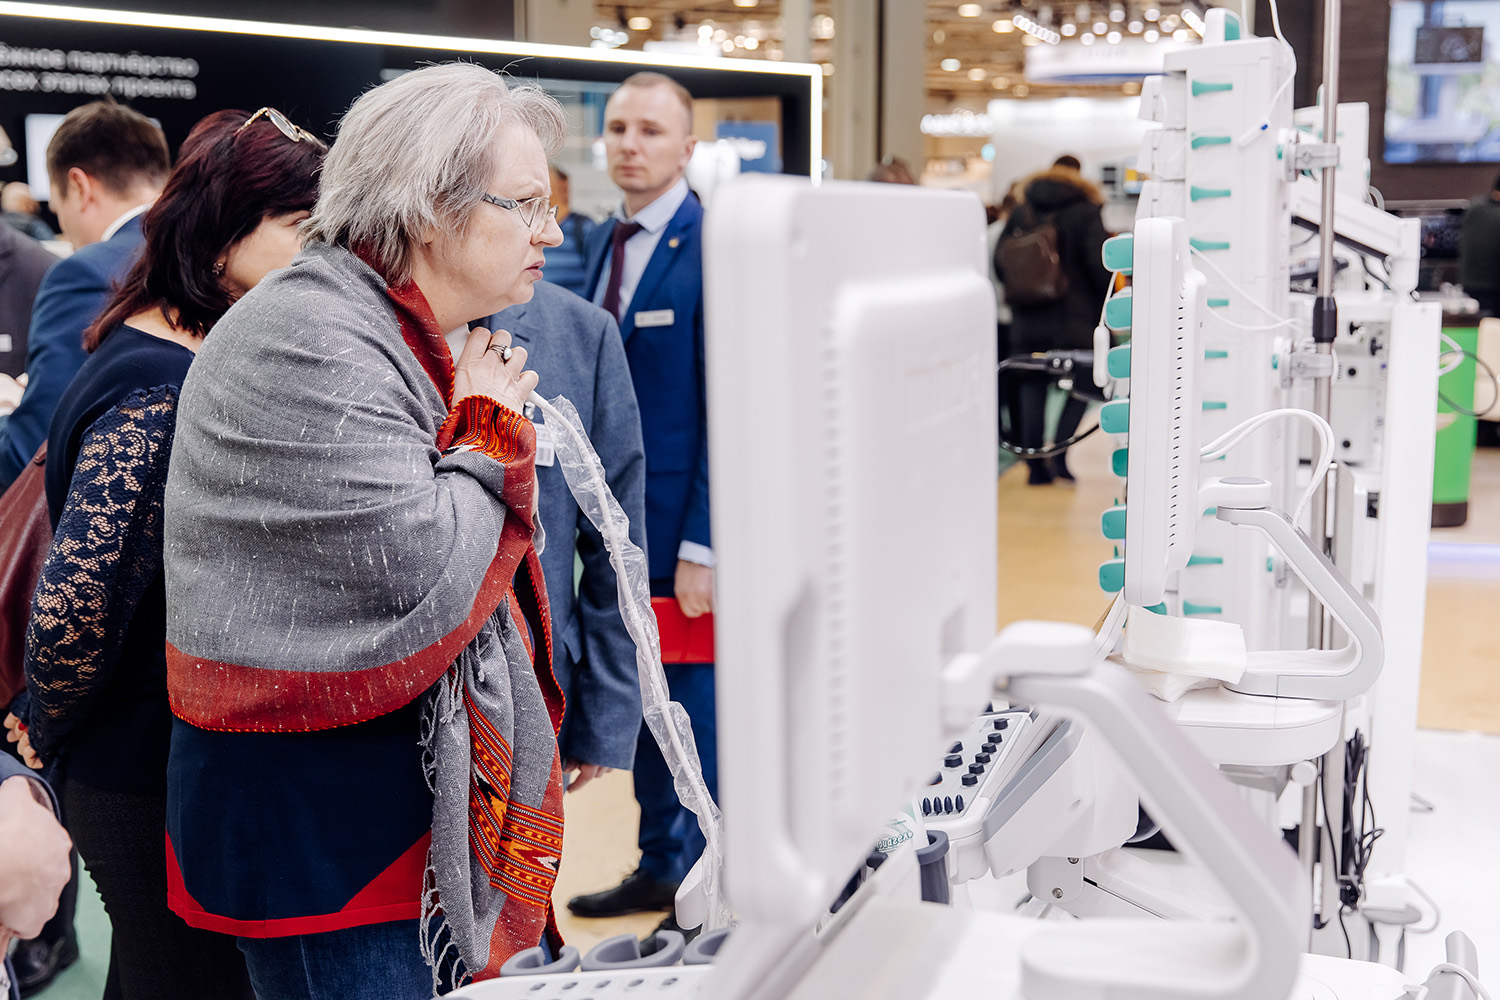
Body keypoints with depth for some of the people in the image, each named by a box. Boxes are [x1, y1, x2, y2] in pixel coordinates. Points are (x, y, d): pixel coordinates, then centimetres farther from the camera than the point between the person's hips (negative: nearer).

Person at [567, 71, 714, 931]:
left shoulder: (712, 247, -13)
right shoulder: (608, 242, 11)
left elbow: (727, 407, -16)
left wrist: (703, 545, -19)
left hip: (683, 533, -7)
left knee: (696, 713, 4)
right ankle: (661, 866, 34)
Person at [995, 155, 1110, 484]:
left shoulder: (1021, 212, 9)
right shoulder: (1085, 213, -3)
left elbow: (999, 259, 9)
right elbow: (1099, 265, -10)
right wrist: (1107, 302, 3)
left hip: (1027, 319, 4)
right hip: (1073, 318, -4)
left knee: (1032, 387, 7)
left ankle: (1035, 465, 6)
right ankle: (1059, 454, -8)